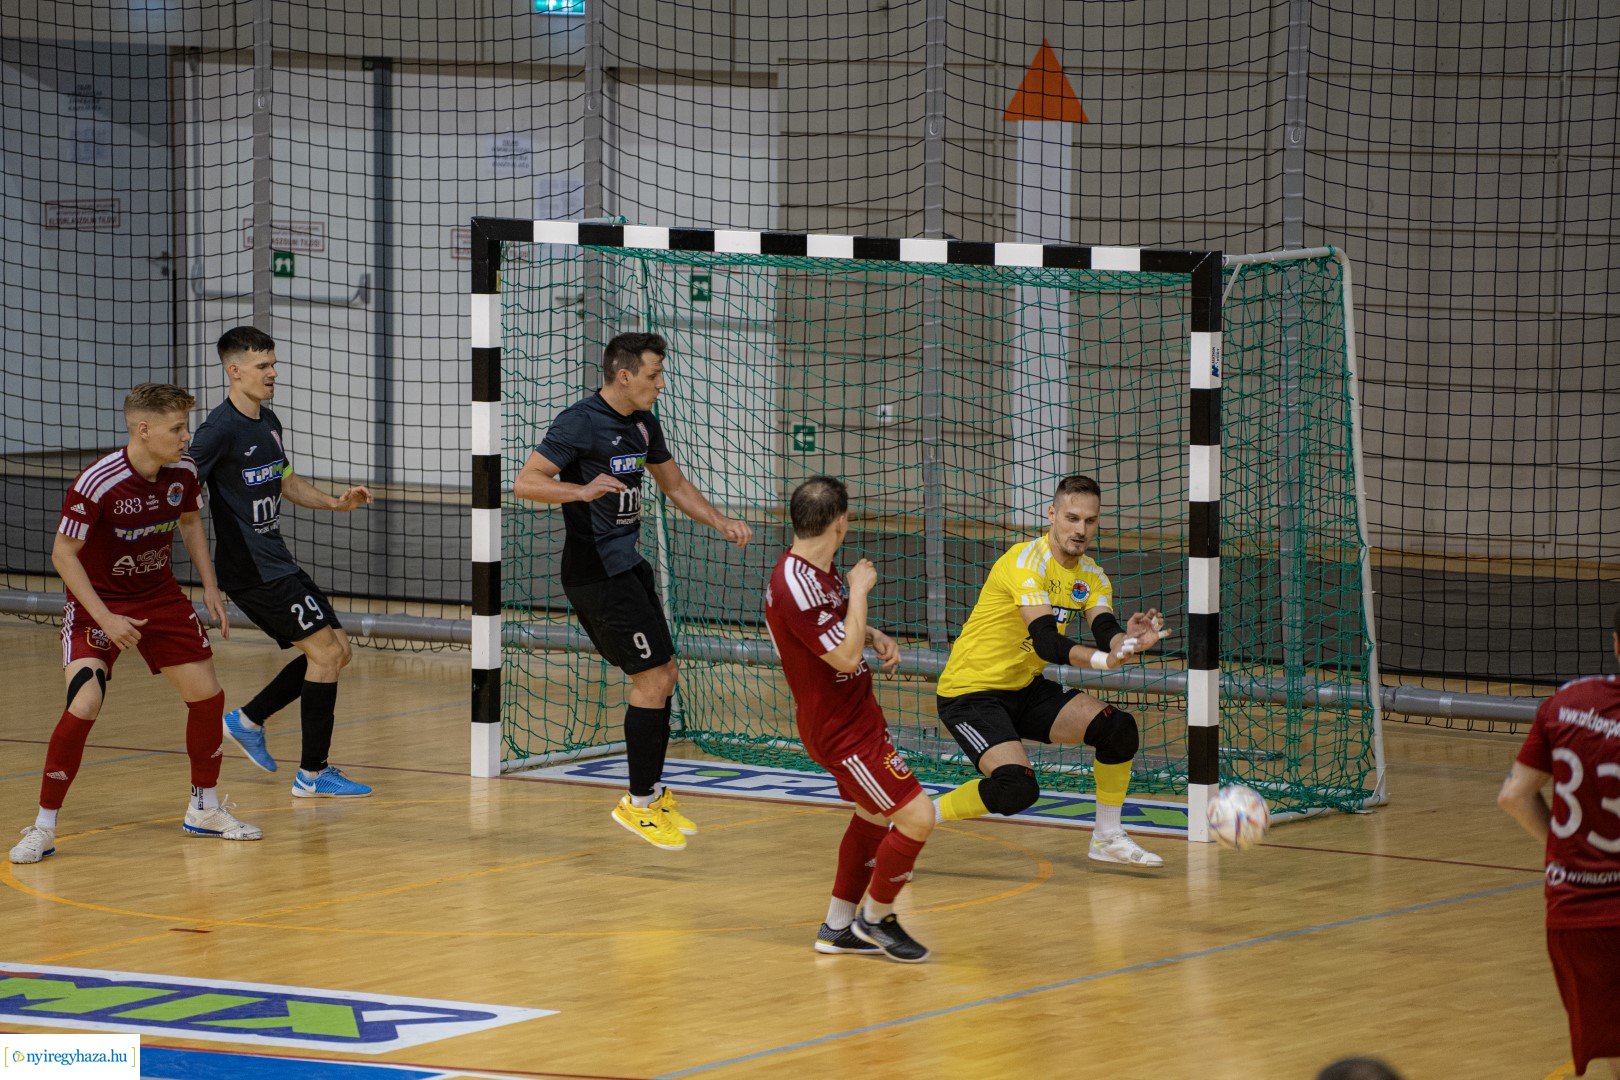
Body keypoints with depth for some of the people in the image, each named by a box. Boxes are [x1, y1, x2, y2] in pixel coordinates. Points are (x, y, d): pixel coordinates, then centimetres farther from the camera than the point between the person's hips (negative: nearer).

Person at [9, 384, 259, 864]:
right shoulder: (97, 484, -28)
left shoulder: (183, 472, -10)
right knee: (84, 705, -22)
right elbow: (63, 554, -20)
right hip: (98, 603, -6)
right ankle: (43, 828, -9)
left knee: (207, 694, 5)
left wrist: (210, 587, 6)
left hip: (160, 597, 6)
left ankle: (205, 808, 28)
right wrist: (105, 618, -24)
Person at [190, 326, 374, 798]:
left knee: (336, 650, 11)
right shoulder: (221, 429, -16)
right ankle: (312, 774, -4)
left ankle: (248, 720, 22)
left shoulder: (267, 422, 13)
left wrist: (336, 503, 14)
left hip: (278, 562, 10)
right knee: (325, 650, -10)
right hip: (252, 572, -10)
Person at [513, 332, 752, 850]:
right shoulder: (581, 422, -15)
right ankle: (639, 802, 0)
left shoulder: (643, 423, 11)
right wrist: (583, 490, -35)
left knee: (663, 674, 12)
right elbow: (525, 482, -20)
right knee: (653, 678, -10)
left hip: (628, 565, 9)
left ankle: (652, 792, 24)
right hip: (596, 571, -9)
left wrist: (722, 524, 11)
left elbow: (676, 484, 24)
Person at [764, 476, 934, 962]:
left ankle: (838, 927, 33)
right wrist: (859, 590, -20)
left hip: (856, 715, 11)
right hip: (839, 729, -11)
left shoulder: (818, 567, 4)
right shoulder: (795, 585, -27)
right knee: (917, 817, -14)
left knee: (874, 814, 24)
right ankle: (875, 918, 5)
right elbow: (846, 657, -30)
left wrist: (877, 637, 4)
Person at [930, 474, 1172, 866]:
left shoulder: (1093, 577, 4)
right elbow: (1045, 641, -33)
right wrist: (1102, 659, -49)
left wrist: (1128, 639, -36)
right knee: (1017, 789, -26)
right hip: (970, 691, -8)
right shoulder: (1028, 561, -21)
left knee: (1118, 728, -8)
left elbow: (1106, 633, -12)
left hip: (1025, 689, 8)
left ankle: (1107, 836, 11)